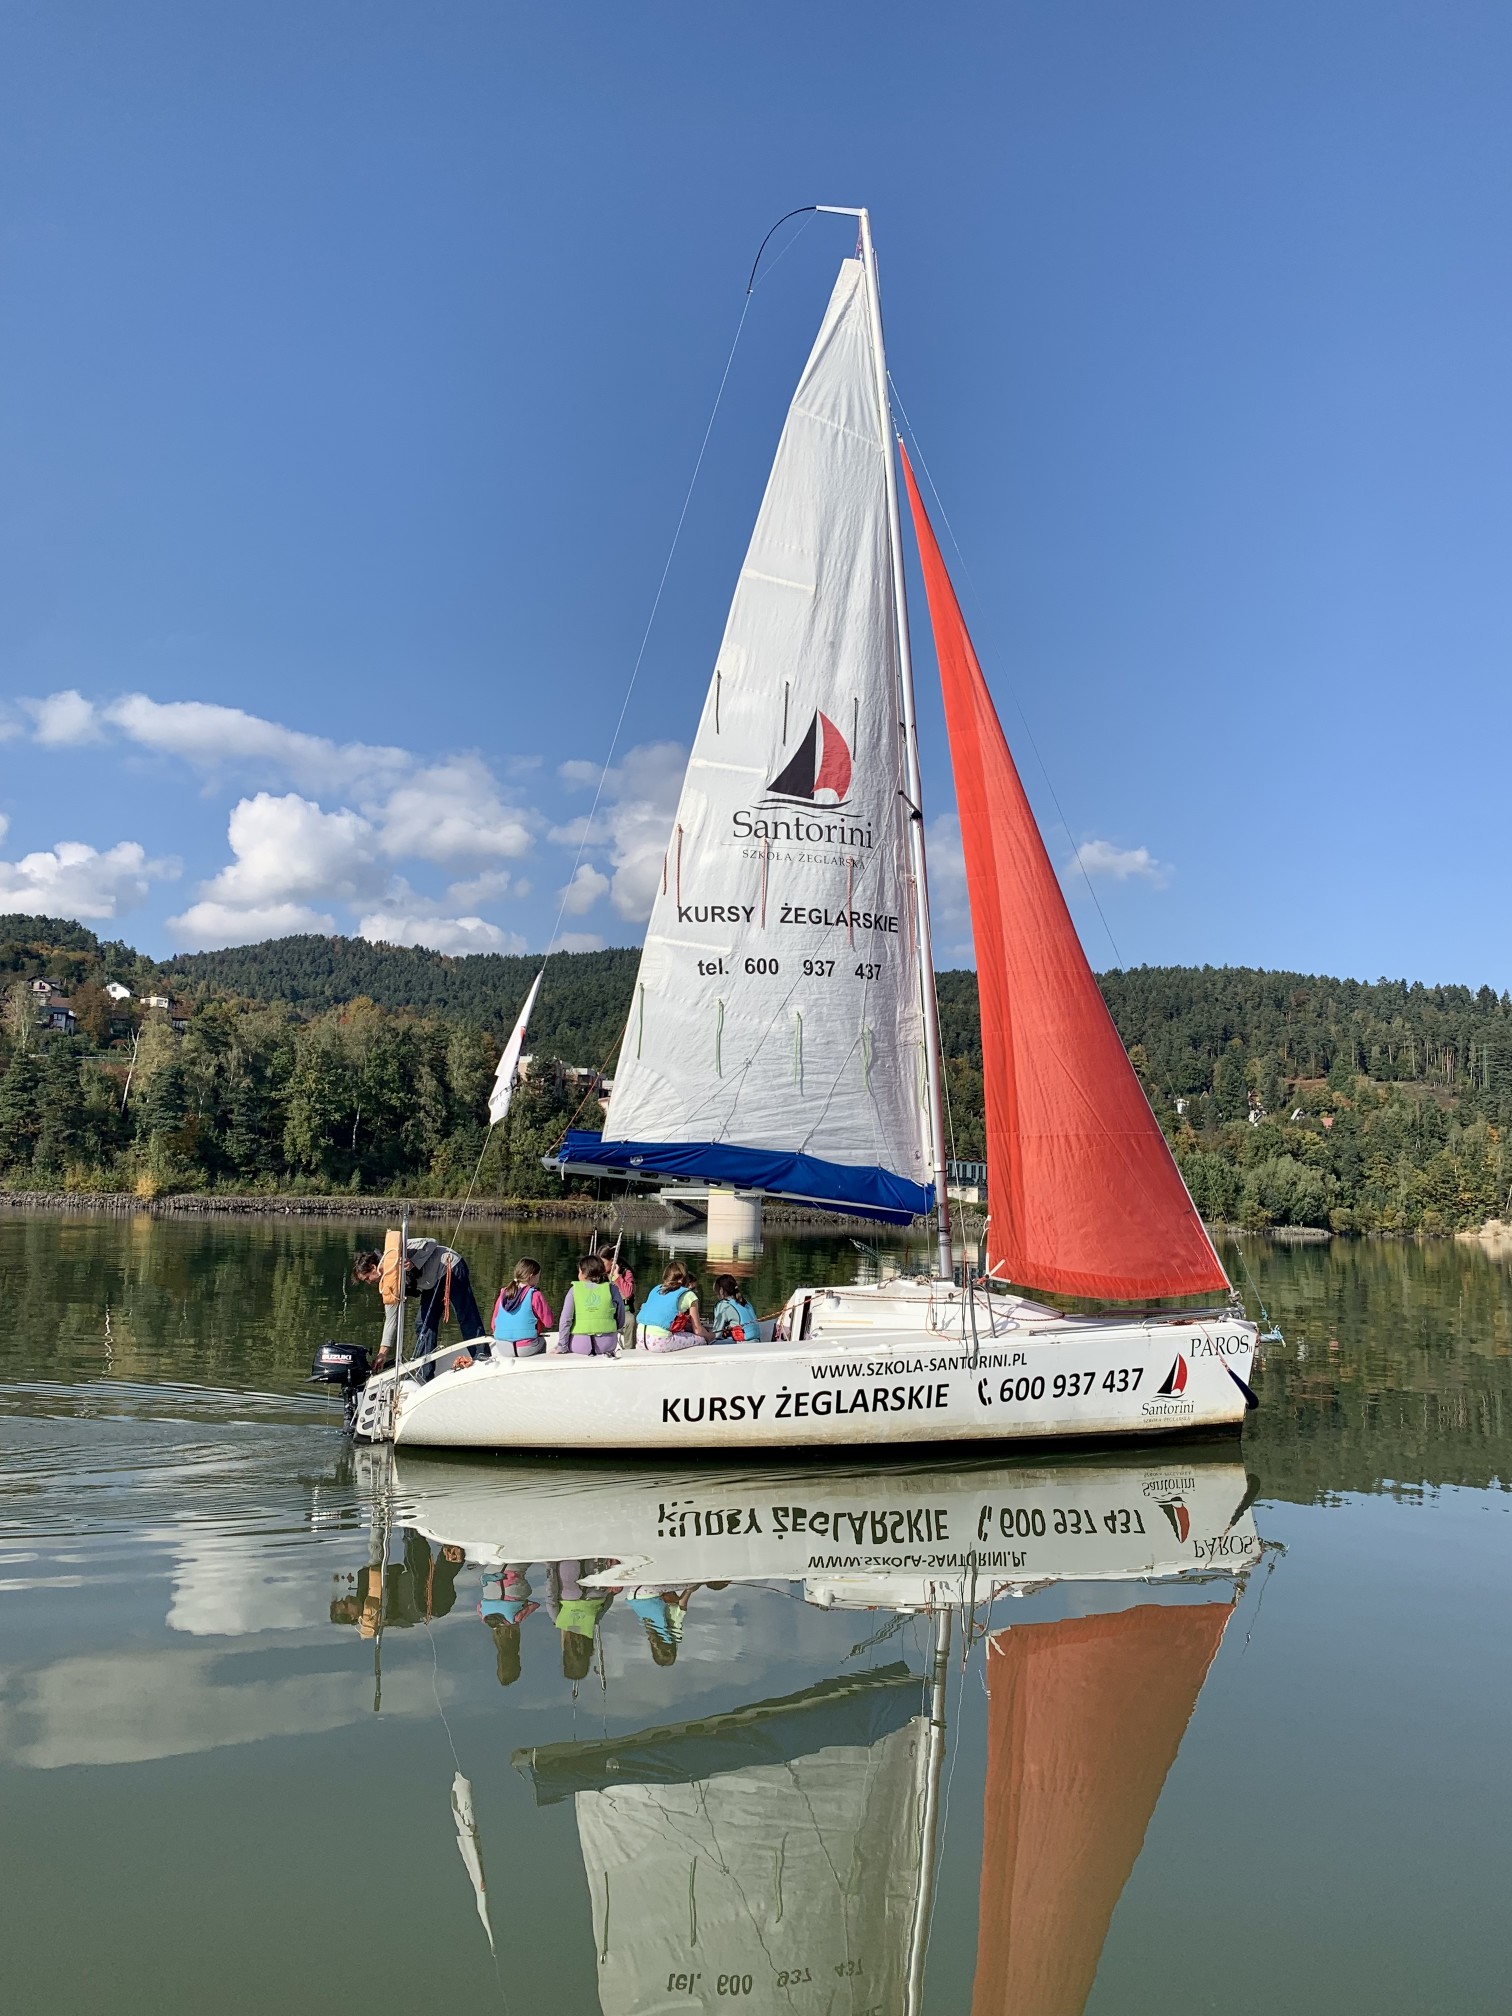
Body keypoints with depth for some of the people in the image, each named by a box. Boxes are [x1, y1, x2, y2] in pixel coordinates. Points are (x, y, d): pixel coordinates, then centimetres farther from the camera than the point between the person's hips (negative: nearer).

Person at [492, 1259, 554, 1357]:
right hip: (527, 1349, -4)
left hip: (503, 1349, 4)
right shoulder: (535, 1295, -10)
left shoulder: (503, 1294, 5)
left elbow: (494, 1325, 10)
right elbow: (549, 1323, -6)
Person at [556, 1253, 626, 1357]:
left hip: (580, 1345, 0)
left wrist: (562, 1347, -1)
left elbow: (566, 1319, -5)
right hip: (608, 1344, 0)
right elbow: (621, 1319, 6)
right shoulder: (612, 1289, 1)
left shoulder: (574, 1290, -1)